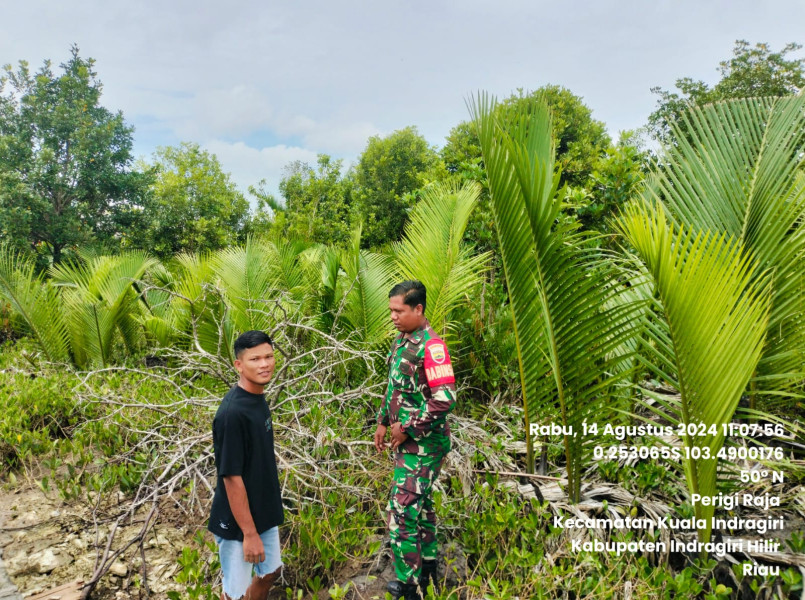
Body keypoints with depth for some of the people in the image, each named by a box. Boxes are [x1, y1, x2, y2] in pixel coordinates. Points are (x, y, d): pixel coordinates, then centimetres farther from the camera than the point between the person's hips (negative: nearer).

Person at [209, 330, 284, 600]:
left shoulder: (258, 398, 0)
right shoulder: (233, 413, -27)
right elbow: (232, 478, -24)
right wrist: (249, 533, -20)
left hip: (263, 512, 8)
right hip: (237, 521, -8)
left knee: (270, 572, 23)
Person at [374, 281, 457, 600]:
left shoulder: (430, 346, -21)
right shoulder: (402, 340, 6)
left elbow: (444, 400, -27)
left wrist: (407, 429, -19)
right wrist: (383, 422, 13)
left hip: (422, 444, -9)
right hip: (406, 439, 9)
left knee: (403, 513, -4)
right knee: (421, 504, 21)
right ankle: (427, 567, 38)